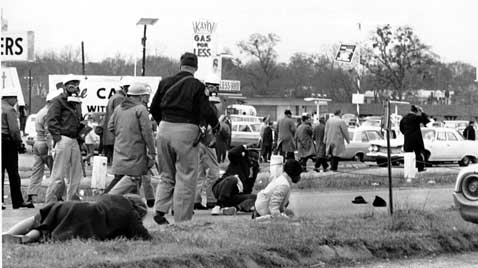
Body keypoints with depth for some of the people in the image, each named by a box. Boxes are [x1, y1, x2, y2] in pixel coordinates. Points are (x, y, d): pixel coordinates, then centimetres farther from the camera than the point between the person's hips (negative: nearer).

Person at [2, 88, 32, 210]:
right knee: (13, 173, -2)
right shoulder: (9, 110, -9)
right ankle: (17, 201, 0)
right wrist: (20, 144, -8)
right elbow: (14, 130, -16)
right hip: (7, 143, -7)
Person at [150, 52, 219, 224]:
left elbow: (153, 109, 13)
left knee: (166, 176, 17)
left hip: (164, 128, 4)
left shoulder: (166, 83, 7)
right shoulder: (197, 86, -6)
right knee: (185, 178, 2)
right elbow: (206, 112, -10)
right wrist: (216, 126, 8)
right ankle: (182, 220, 1)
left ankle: (160, 210, 2)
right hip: (186, 132, -4)